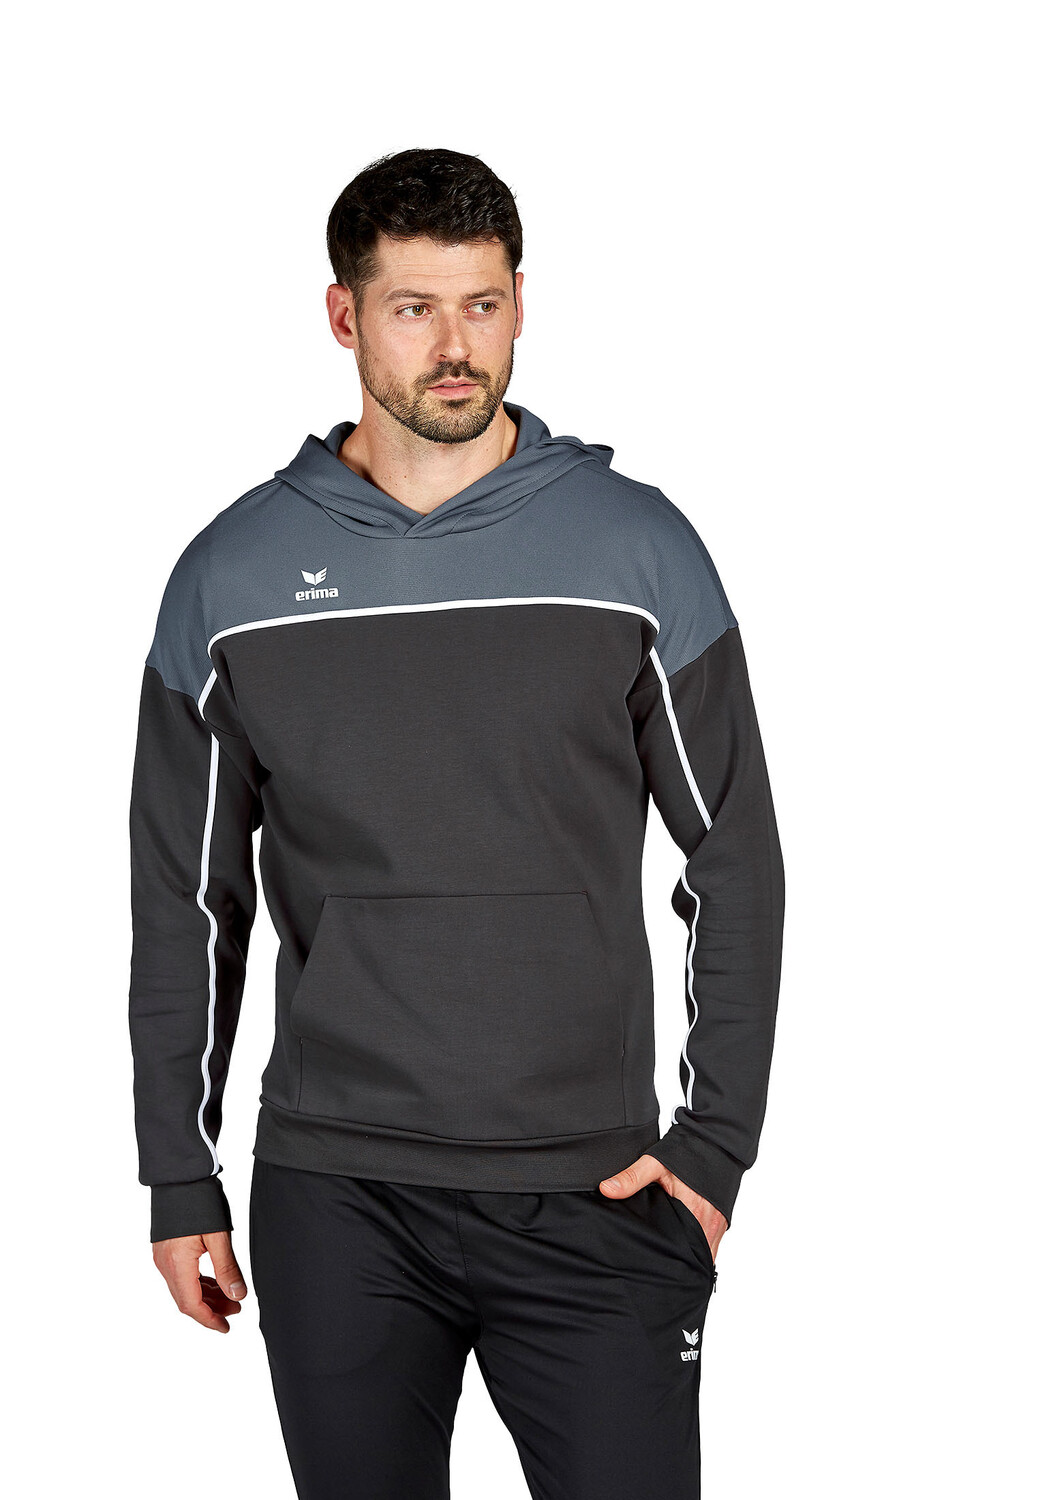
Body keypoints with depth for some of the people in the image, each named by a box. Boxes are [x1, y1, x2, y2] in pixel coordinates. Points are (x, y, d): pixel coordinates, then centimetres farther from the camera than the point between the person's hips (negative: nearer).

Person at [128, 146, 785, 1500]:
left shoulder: (638, 548, 0)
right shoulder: (234, 574, 3)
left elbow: (734, 861, 5)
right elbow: (185, 903, 10)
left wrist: (717, 1138, -1)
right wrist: (180, 1182, 8)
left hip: (593, 1191, -1)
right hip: (331, 1198, 1)